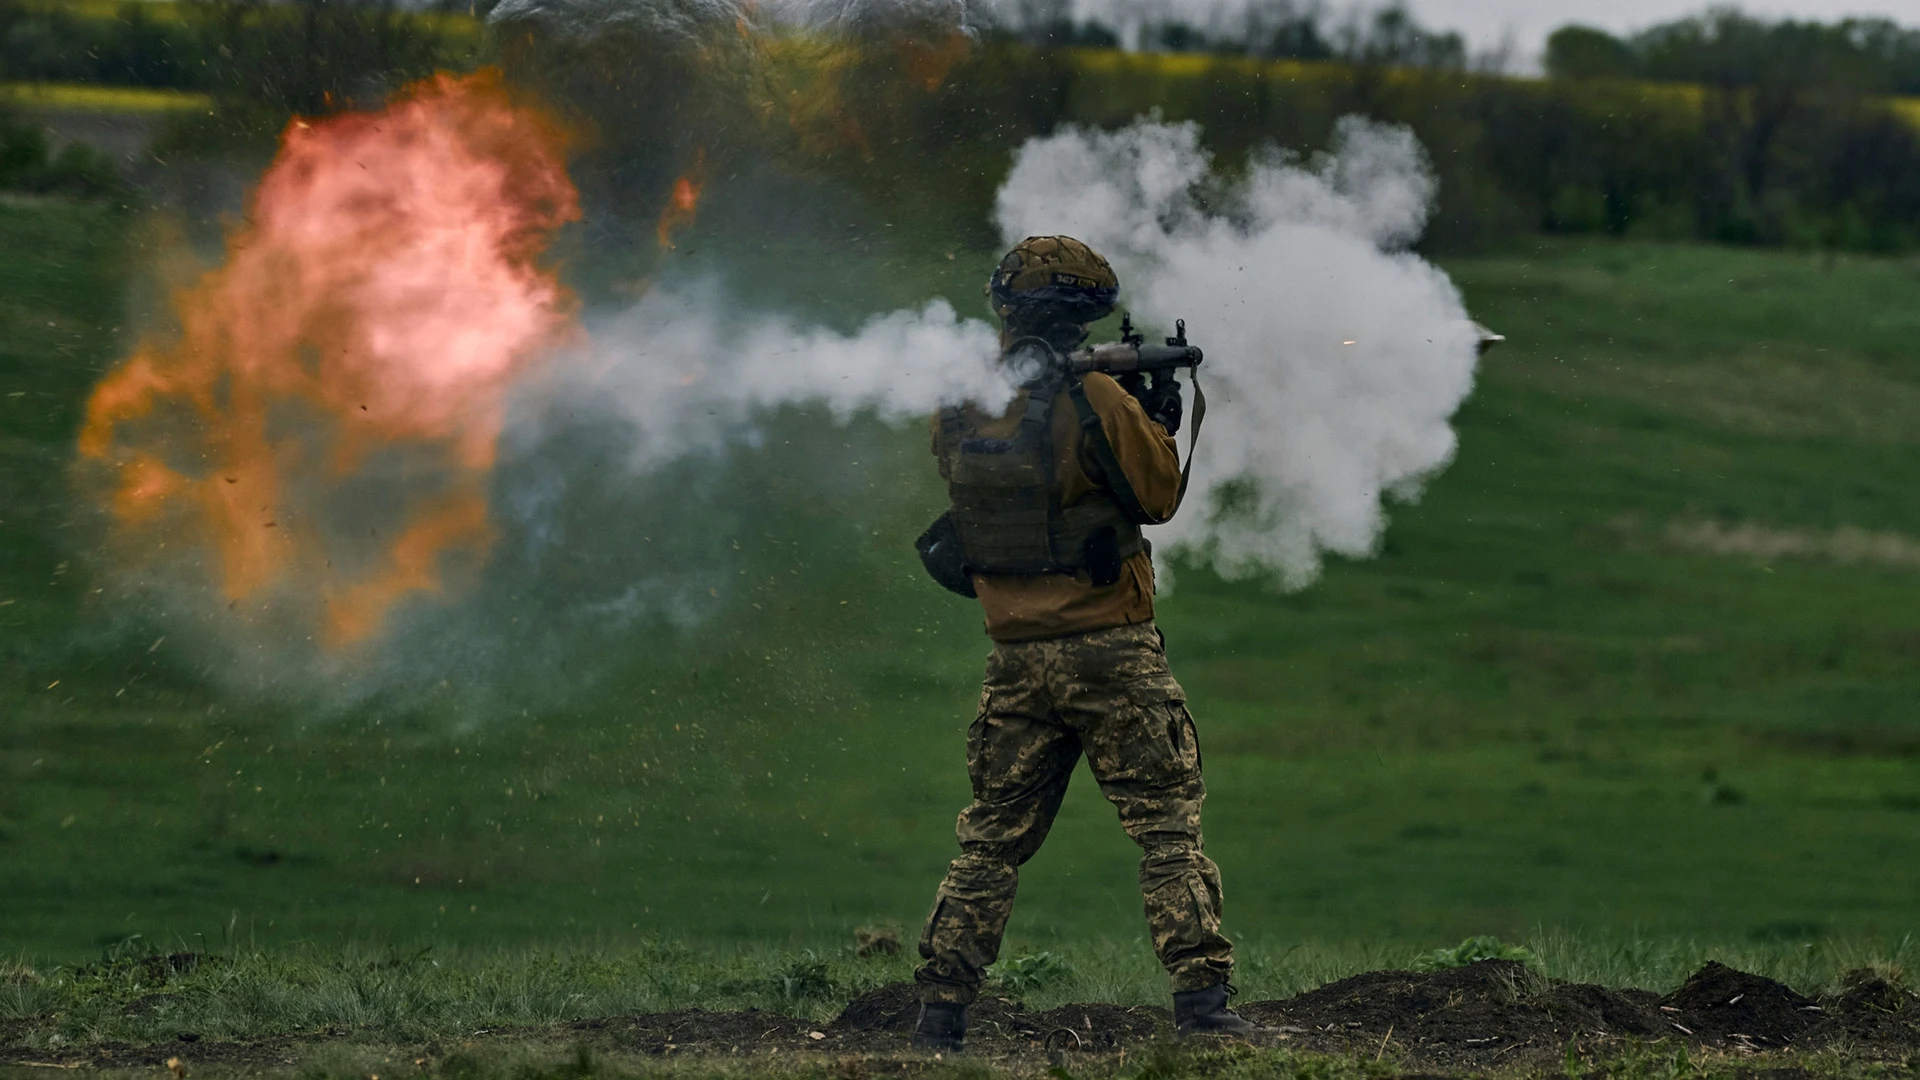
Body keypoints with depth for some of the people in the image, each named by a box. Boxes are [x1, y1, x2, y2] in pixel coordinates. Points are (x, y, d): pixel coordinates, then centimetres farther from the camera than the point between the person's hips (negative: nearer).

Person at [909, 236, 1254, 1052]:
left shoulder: (958, 412, 3)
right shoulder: (1094, 402, -13)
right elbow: (1156, 496, -4)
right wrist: (1160, 417, 15)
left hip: (1015, 657, 5)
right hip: (1108, 651, -5)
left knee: (992, 838, 12)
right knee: (1168, 828, 0)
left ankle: (941, 1010, 8)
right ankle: (1201, 1003, -7)